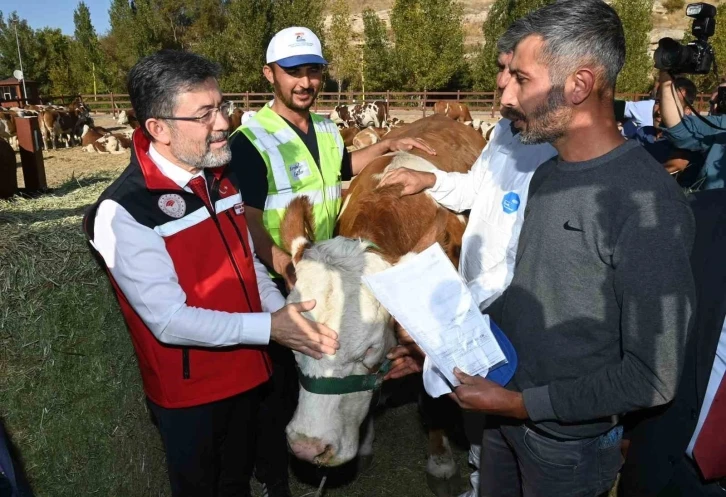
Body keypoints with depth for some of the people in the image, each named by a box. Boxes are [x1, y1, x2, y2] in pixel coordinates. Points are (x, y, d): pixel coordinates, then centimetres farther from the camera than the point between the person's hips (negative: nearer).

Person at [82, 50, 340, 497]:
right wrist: (269, 328, -26)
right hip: (189, 392, -6)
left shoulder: (219, 179, -1)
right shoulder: (123, 212, -24)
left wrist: (291, 318, -8)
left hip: (246, 373, 6)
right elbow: (169, 320, -26)